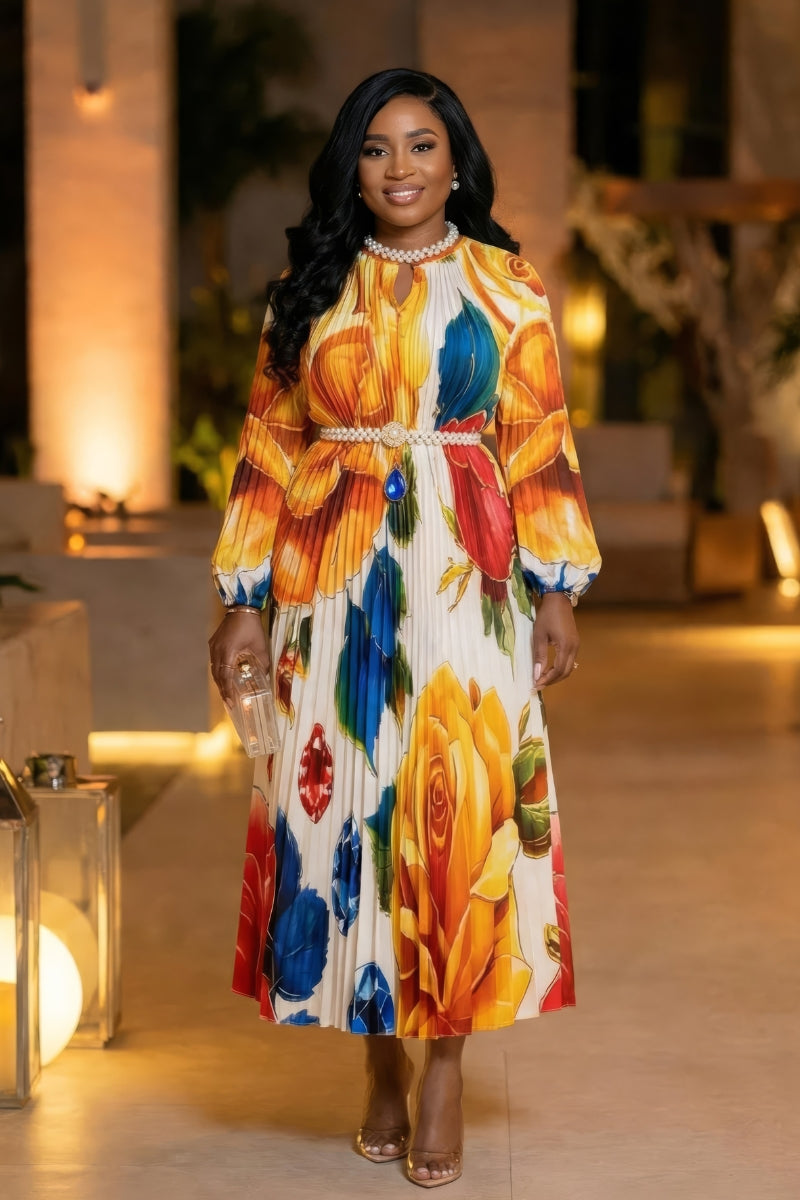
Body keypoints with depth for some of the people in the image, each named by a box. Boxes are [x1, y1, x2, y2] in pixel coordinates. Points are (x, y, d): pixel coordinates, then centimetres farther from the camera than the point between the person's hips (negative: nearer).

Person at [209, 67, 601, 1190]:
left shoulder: (506, 287, 5)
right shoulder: (309, 289, 8)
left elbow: (540, 449, 3)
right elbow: (268, 449, 7)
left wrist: (557, 589, -4)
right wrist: (246, 599, 2)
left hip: (464, 581, -2)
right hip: (332, 581, 2)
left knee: (460, 808, -4)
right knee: (341, 805, 3)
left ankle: (444, 1064, 7)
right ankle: (381, 1058, 17)